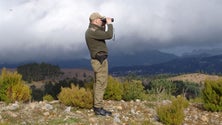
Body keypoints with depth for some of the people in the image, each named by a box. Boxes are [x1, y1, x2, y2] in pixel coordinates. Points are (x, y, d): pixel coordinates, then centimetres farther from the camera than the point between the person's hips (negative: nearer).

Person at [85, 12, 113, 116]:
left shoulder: (91, 30, 14)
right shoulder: (93, 31, -19)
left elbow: (103, 35, 27)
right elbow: (109, 35, -25)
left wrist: (104, 26, 15)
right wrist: (109, 24, -11)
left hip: (97, 60, 11)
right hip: (100, 60, -11)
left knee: (98, 84, 14)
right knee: (101, 84, -8)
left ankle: (96, 106, 20)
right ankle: (98, 108, -5)